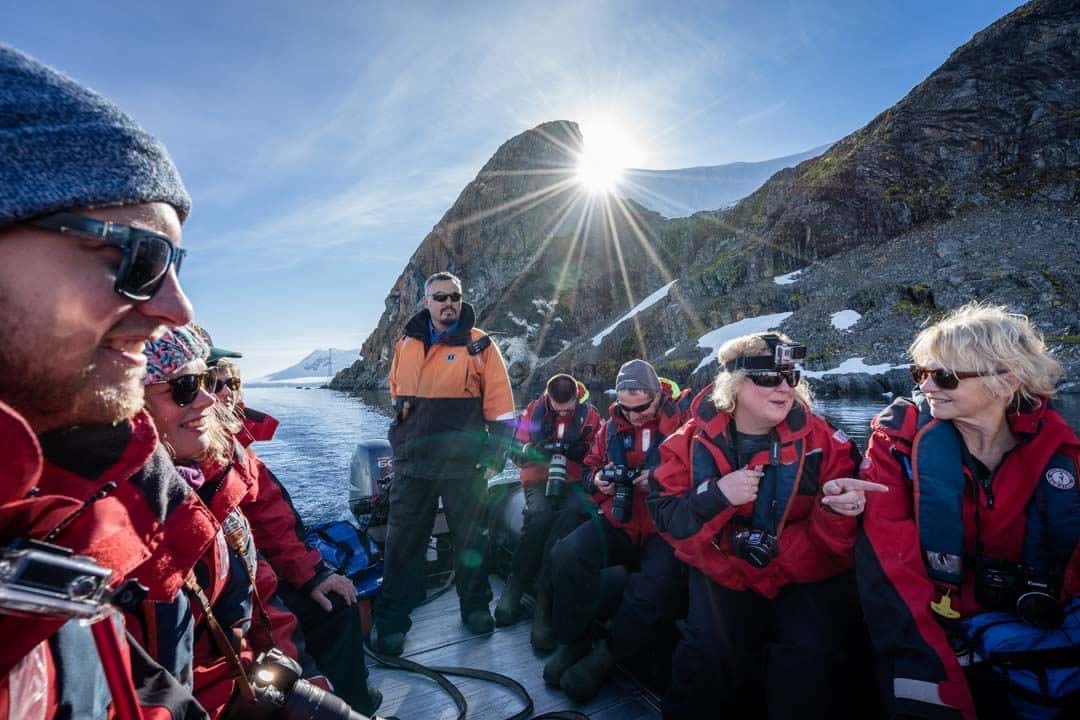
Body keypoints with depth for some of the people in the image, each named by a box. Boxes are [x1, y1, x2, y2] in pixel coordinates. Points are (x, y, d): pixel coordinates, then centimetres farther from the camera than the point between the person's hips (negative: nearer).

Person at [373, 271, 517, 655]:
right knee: (402, 543, 9)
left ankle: (475, 607, 32)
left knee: (470, 538, 13)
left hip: (464, 467, -3)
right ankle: (392, 622, 24)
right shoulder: (406, 345, 7)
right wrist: (400, 445, 15)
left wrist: (494, 457, -9)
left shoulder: (478, 344, -5)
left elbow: (500, 407, -6)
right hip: (412, 464, 3)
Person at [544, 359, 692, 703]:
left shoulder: (683, 417, -7)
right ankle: (573, 642, 5)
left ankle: (607, 656, -3)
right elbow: (591, 462, 21)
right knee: (567, 554, -19)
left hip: (665, 528, -4)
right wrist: (598, 478, -1)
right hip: (618, 521, 4)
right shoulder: (613, 423, 8)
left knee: (659, 583, -30)